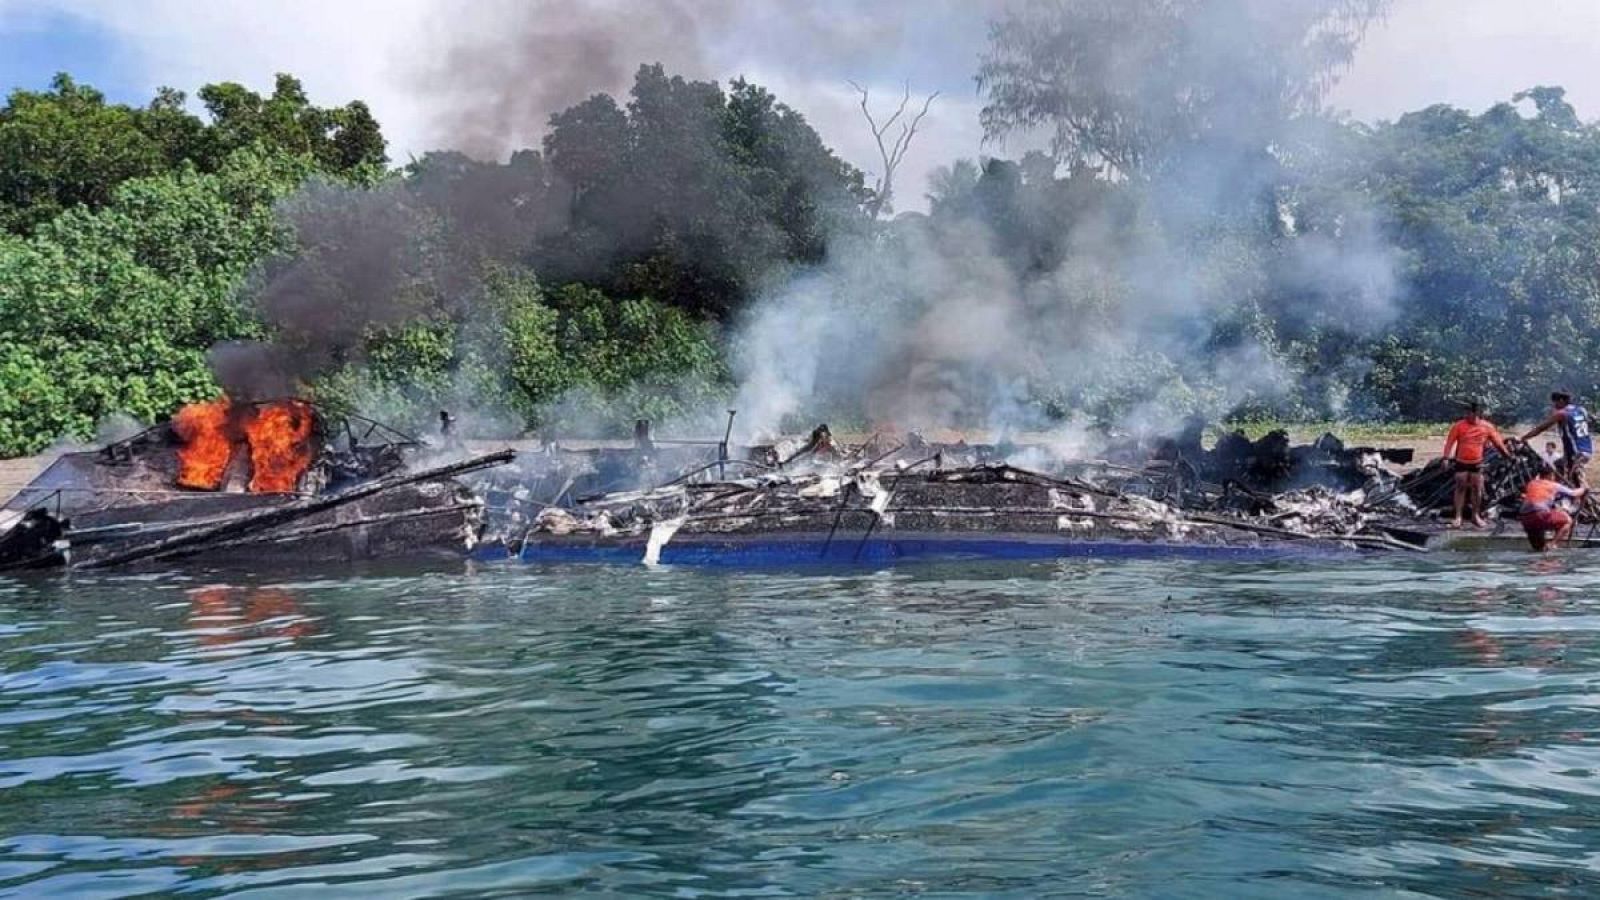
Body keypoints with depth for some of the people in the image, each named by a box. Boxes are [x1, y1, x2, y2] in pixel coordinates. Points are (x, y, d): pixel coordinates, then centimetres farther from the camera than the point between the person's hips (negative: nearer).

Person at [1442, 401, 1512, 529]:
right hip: (1461, 462, -2)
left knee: (1477, 489, 5)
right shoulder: (1459, 426, -11)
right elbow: (1450, 441, -8)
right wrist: (1446, 458, -13)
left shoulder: (1487, 427, -4)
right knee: (1461, 488, -2)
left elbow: (1497, 441, 6)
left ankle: (1476, 516, 17)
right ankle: (1458, 517, 1)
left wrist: (1507, 453, 9)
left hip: (1477, 462, 2)